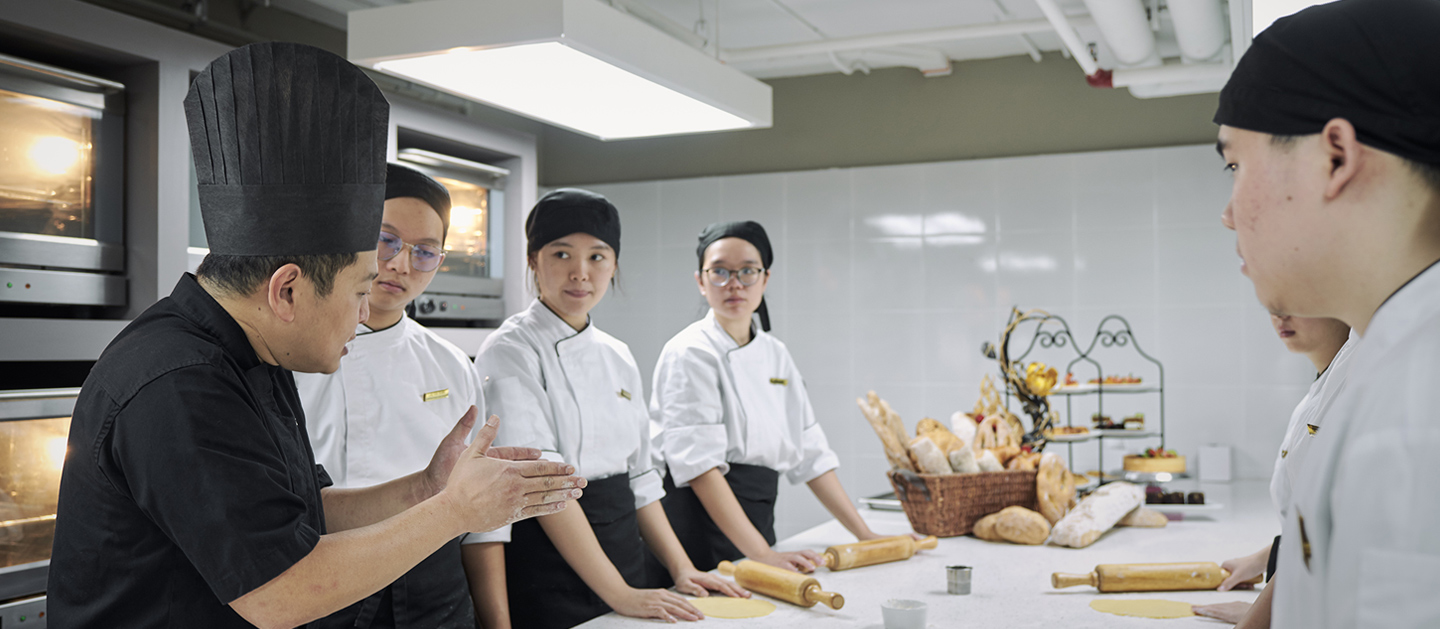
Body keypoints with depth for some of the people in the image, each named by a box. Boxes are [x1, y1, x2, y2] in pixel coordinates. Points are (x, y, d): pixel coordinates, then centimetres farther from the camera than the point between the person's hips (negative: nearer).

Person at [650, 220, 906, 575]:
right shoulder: (690, 354, -11)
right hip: (698, 525, -6)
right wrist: (761, 554, -27)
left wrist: (864, 535, 8)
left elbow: (810, 454, 13)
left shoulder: (775, 354, 11)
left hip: (755, 523, 7)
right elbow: (698, 464, -20)